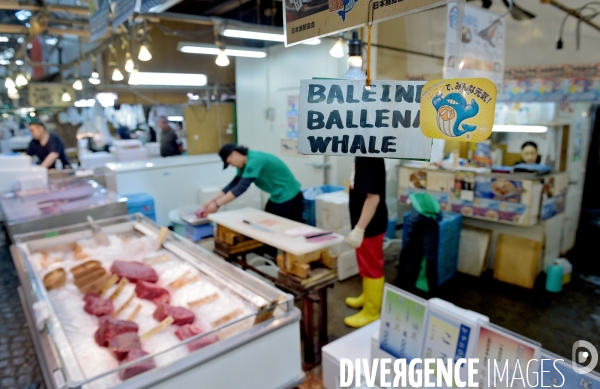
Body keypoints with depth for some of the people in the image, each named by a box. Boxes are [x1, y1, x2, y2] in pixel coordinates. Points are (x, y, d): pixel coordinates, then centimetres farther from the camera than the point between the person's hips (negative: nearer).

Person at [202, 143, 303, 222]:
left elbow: (241, 187, -28)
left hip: (288, 198, -10)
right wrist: (211, 201, 1)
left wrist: (217, 204, -23)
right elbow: (233, 185, 6)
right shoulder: (246, 163, 6)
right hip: (277, 197, 10)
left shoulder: (254, 161, -24)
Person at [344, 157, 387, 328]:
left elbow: (373, 197, -28)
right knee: (367, 265, 24)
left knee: (371, 267, 6)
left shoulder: (370, 156, -26)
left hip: (370, 224, -9)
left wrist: (359, 229, -26)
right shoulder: (364, 153, 3)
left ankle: (371, 312, 23)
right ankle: (368, 296, 43)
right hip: (366, 222, 9)